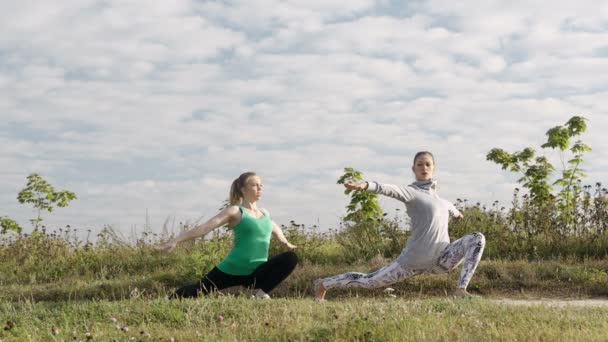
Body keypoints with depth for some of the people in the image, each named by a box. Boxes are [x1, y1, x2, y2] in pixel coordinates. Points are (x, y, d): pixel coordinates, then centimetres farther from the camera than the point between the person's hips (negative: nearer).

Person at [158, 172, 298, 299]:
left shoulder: (265, 214, 10)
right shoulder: (235, 212, -8)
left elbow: (274, 228, 35)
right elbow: (205, 227, -15)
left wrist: (286, 244, 49)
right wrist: (176, 240, -22)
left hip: (256, 273, 4)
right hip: (232, 270, -4)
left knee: (291, 258, -13)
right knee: (199, 290, 1)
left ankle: (261, 294, -11)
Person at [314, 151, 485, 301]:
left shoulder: (434, 194, 16)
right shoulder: (411, 192, -7)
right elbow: (389, 189, -29)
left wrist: (456, 212, 64)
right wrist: (365, 185, -49)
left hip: (442, 259, 6)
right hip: (415, 259, -5)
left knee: (478, 238, -13)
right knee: (369, 281, 0)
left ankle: (461, 290, -18)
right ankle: (324, 284, 21)